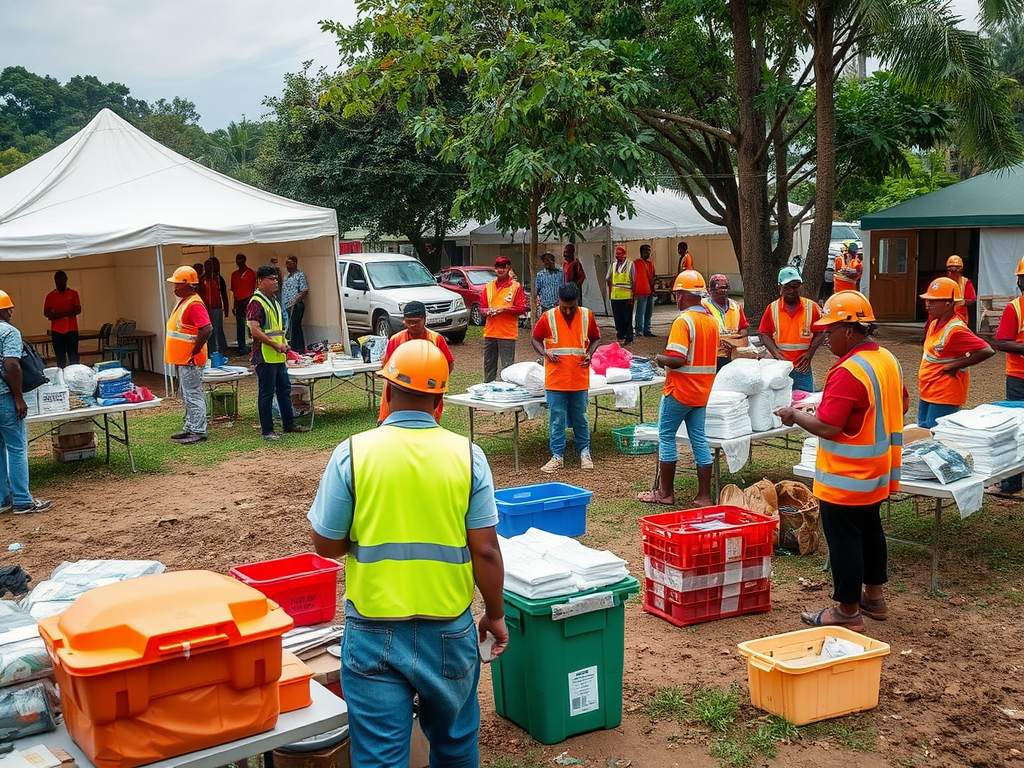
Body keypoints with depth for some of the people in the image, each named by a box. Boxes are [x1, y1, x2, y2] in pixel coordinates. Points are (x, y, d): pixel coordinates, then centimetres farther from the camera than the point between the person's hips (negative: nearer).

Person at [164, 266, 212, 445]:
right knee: (187, 396, 15)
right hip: (181, 360, 10)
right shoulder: (183, 302, 15)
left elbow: (207, 329, -28)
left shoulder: (194, 304, -17)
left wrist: (194, 351, -20)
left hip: (190, 361, -10)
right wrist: (178, 358, 18)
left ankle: (198, 432, -3)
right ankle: (189, 428, 23)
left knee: (193, 395, -7)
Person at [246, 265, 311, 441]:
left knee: (285, 389, 15)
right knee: (266, 394, -3)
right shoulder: (256, 303, -13)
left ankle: (289, 423, 26)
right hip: (265, 356, -9)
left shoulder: (274, 302, 17)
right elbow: (255, 331, -22)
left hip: (278, 356, 9)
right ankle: (267, 431, 3)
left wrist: (284, 345, 11)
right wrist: (276, 345, -18)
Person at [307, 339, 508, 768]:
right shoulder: (467, 455, -7)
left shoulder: (353, 453, -10)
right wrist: (495, 614, 7)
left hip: (374, 630, -1)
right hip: (449, 627, 2)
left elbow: (327, 544, -4)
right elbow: (485, 550, -7)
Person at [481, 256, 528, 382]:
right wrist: (487, 311, -7)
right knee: (488, 365, 11)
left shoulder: (516, 286, 1)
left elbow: (521, 309, -4)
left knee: (507, 366, -6)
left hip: (507, 333, -5)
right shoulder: (489, 286, 14)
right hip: (490, 332, 5)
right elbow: (482, 307, 16)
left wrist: (504, 309, -16)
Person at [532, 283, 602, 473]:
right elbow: (535, 339, 6)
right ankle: (557, 456, 11)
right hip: (556, 379, -1)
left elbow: (596, 338, 13)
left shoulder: (587, 316, 0)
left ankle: (584, 452, 25)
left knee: (580, 417, 12)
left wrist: (589, 353, -5)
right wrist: (544, 353, -13)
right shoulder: (548, 317, -5)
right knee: (557, 419, 2)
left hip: (580, 378, 1)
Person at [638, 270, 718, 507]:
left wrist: (661, 359, -6)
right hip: (702, 390, 7)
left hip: (680, 390, -7)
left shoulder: (683, 321, -17)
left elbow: (677, 359, -25)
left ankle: (665, 492, 10)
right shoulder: (712, 321, 8)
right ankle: (704, 496, 10)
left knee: (666, 435, 5)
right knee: (699, 439, 9)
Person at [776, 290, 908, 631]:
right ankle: (873, 597, 34)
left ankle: (847, 611, 11)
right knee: (870, 530, 21)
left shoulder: (848, 372, -25)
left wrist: (794, 415, -12)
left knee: (844, 539, 1)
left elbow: (826, 427, -27)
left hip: (845, 480, -9)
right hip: (877, 474, 10)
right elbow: (902, 405, 18)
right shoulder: (888, 360, 5)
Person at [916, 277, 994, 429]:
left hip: (944, 399, -10)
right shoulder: (934, 324, 7)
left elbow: (987, 351, -27)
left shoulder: (956, 330, -21)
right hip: (927, 395, 10)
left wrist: (954, 366, -21)